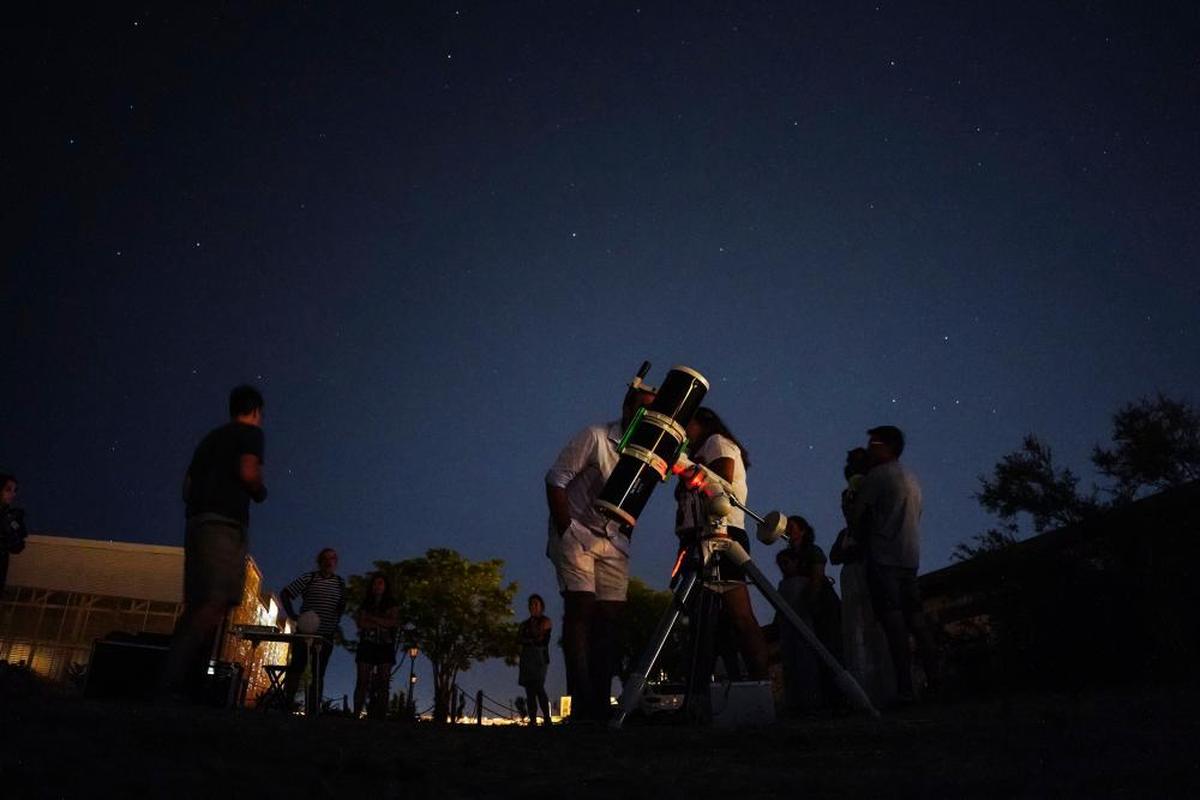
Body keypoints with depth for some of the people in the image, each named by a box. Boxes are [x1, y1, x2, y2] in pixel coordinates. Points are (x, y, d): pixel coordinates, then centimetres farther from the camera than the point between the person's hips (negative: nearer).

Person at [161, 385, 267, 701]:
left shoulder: (210, 437, 27)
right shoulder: (250, 432, 5)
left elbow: (187, 486, 23)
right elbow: (248, 472, -11)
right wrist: (261, 493, 8)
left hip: (197, 522, 9)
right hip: (226, 523, -9)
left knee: (196, 607, 6)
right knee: (217, 604, -17)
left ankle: (181, 684, -1)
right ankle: (172, 684, -28)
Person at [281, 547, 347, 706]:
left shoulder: (340, 582, 7)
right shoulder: (308, 578, -2)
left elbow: (342, 606, 18)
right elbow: (284, 594, 0)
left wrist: (336, 623, 5)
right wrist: (293, 615, -8)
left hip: (326, 636, 2)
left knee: (318, 675, 5)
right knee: (295, 670, -3)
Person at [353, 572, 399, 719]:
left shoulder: (392, 605, 10)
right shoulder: (365, 604, 13)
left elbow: (394, 622, -5)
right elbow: (360, 623, -2)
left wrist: (371, 618, -4)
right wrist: (383, 623, -8)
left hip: (385, 648, 0)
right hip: (367, 646, 1)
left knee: (383, 684, -5)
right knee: (362, 682, -6)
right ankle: (356, 715, -9)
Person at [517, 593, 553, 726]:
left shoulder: (545, 621, 9)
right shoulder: (524, 624, 23)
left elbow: (540, 637, -4)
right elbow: (518, 640, 10)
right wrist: (532, 640, -5)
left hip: (539, 656, -5)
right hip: (526, 658, 5)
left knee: (538, 687, -18)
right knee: (529, 690, -3)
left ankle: (547, 718, -20)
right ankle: (532, 720, -6)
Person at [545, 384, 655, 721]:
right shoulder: (595, 437, -13)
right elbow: (556, 479, -12)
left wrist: (625, 536, 5)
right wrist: (566, 530, -14)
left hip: (614, 543, 5)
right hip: (577, 534, -5)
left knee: (610, 616, -1)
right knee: (581, 609, -16)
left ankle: (600, 707, 4)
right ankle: (582, 706, -15)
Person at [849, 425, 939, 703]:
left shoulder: (877, 475, -4)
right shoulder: (911, 478, 21)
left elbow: (856, 514, -5)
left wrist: (860, 539, 12)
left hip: (883, 558, -8)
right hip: (910, 557, 8)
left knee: (893, 621, -11)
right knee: (916, 619, 11)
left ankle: (905, 688, -14)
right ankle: (934, 679, 8)